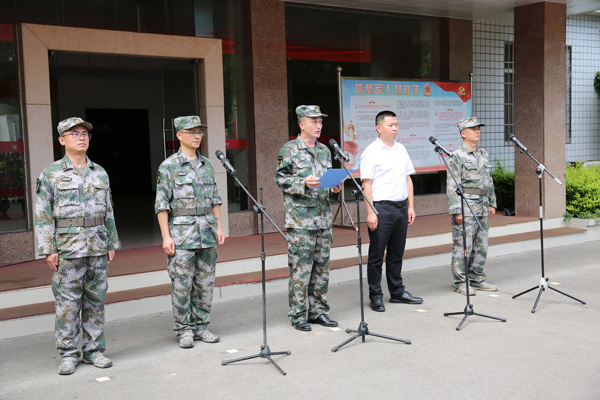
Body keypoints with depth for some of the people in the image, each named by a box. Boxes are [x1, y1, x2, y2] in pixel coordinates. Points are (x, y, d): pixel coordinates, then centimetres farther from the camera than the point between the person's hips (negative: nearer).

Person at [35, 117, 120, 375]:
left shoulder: (100, 173, 10)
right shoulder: (51, 174, -1)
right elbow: (43, 215, -3)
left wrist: (112, 244, 10)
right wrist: (48, 249, -9)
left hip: (98, 248, 4)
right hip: (67, 248, -3)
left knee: (95, 300, 8)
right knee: (67, 303, 1)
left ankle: (94, 350, 18)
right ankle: (68, 354, 12)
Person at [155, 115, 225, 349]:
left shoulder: (207, 165, 13)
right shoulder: (169, 166, -3)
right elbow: (161, 204, -6)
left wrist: (219, 228, 10)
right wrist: (166, 236, -12)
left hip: (207, 232, 5)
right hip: (182, 232, -5)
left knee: (205, 283, 8)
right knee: (182, 284, -1)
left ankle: (200, 327, 19)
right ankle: (184, 330, 10)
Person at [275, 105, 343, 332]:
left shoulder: (324, 151, 15)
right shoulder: (289, 150, -4)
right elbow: (280, 179, -6)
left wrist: (335, 187, 2)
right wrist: (303, 183, -19)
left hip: (324, 219, 6)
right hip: (300, 220, -6)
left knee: (322, 267, 11)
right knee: (300, 269, -3)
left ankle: (318, 311, 22)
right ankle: (297, 315, 7)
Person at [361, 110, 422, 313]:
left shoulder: (401, 149, 14)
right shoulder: (371, 151, -7)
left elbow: (407, 179, 17)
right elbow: (366, 184, -11)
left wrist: (411, 206, 11)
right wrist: (370, 212, -17)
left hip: (401, 207, 7)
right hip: (381, 207, -6)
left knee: (396, 253, 14)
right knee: (377, 255, 1)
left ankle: (397, 292, 24)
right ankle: (375, 296, 9)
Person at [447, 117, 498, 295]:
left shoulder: (484, 154, 15)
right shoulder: (456, 156, -9)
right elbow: (452, 186, -13)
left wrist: (492, 203, 16)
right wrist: (456, 211, -17)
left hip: (482, 208, 8)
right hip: (465, 208, -8)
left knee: (481, 245, 11)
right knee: (462, 245, -3)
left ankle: (477, 279, 22)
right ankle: (460, 282, 5)